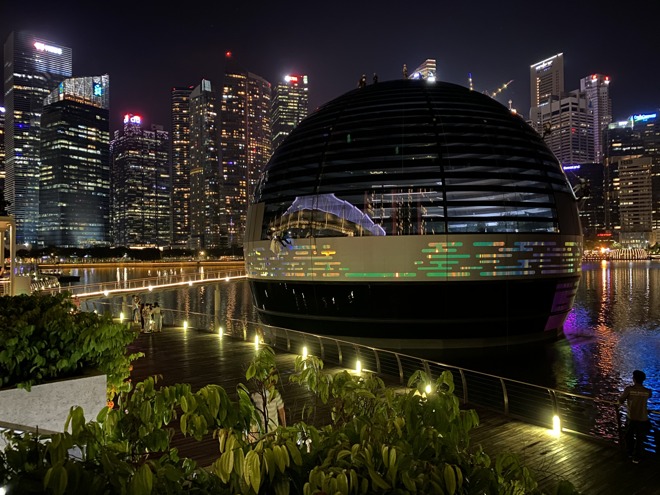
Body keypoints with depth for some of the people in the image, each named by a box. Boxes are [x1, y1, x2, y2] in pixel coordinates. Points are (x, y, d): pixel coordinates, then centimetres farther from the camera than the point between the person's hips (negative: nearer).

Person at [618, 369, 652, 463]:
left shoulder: (629, 389, -17)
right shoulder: (648, 391, -11)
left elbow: (621, 401, -9)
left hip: (631, 418, 0)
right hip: (643, 420, 1)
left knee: (629, 437, 23)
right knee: (640, 439, 15)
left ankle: (630, 453, 39)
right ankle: (636, 457, 22)